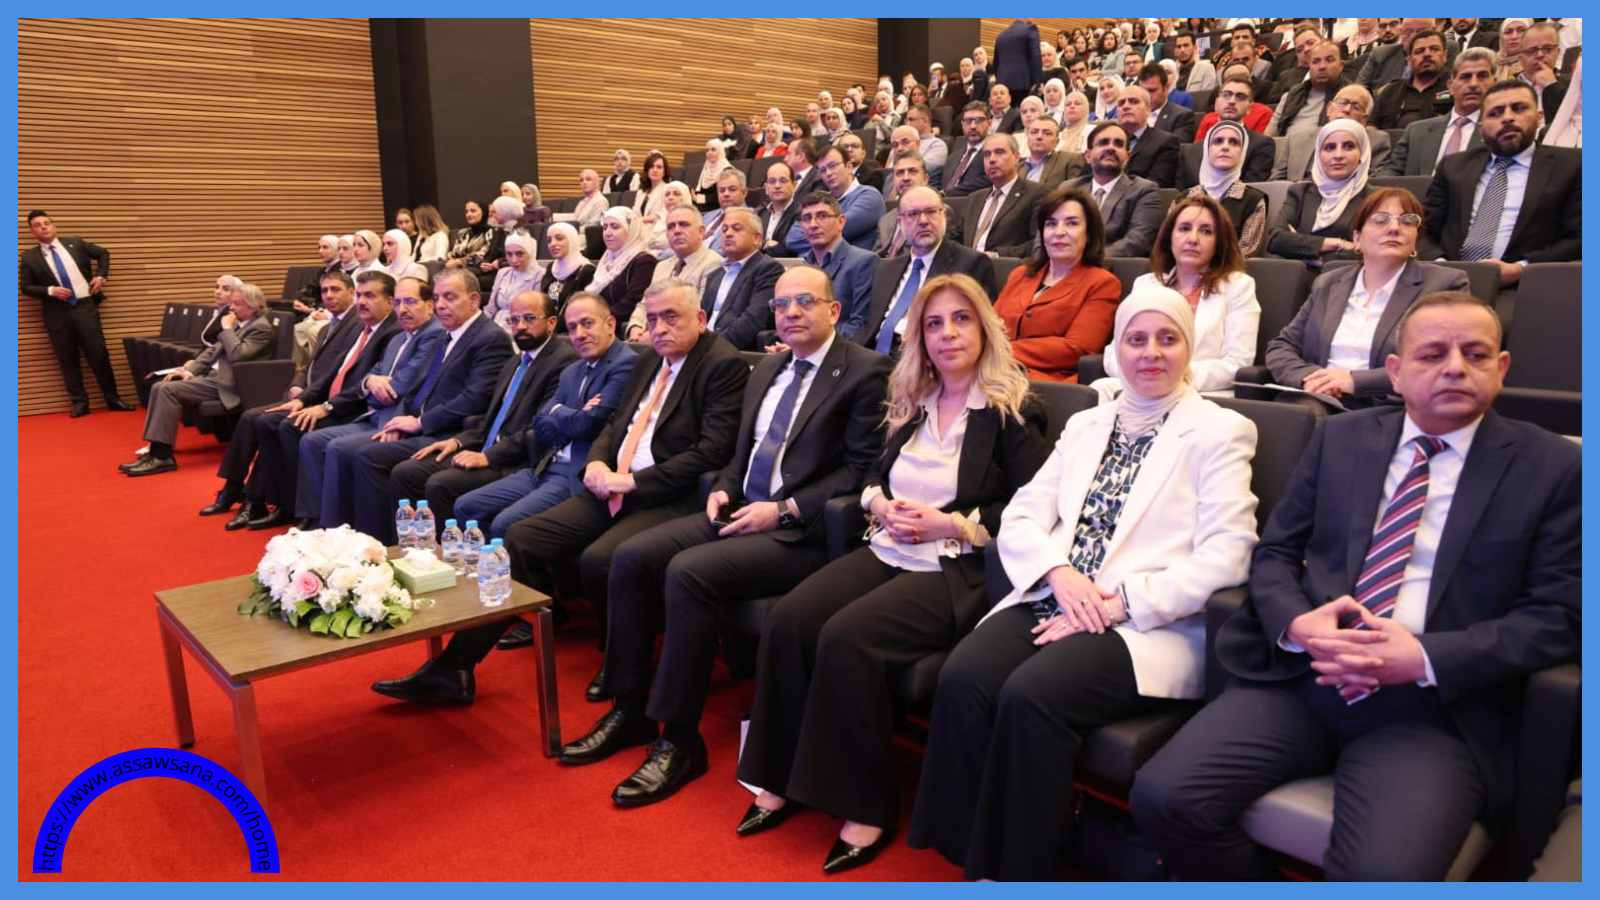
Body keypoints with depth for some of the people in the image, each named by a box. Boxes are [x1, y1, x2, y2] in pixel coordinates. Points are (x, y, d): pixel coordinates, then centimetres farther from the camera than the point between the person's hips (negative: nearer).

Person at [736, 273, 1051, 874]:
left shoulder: (1012, 413, -2)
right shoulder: (913, 406, 17)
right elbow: (874, 478, 24)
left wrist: (947, 523, -14)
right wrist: (881, 505, 1)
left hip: (959, 567, -6)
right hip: (887, 550, 6)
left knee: (847, 637, -30)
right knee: (787, 620, -19)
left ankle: (866, 806, -13)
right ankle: (782, 778, -5)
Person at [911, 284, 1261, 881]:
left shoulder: (1219, 431, 3)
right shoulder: (1085, 425, 19)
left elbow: (1226, 556, -8)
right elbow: (1020, 517, 12)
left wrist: (1120, 601, -16)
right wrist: (1060, 573, -9)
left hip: (1149, 625, -4)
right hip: (1055, 601, 5)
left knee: (1031, 695, -30)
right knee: (962, 677, -23)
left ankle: (1020, 869, -9)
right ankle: (973, 859, -8)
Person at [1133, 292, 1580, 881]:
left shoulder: (1553, 468, 6)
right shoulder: (1340, 439, 14)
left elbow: (1557, 616, -1)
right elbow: (1274, 552, 12)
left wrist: (1426, 658, -15)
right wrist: (1295, 624, -10)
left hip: (1437, 704, -2)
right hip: (1301, 678, 3)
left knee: (1384, 873, -29)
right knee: (1163, 797, -17)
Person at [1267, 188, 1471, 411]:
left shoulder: (1445, 284, 6)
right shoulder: (1328, 285, 19)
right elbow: (1281, 346, 17)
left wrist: (1355, 380, -14)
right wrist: (1309, 377, -6)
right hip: (1317, 403, 4)